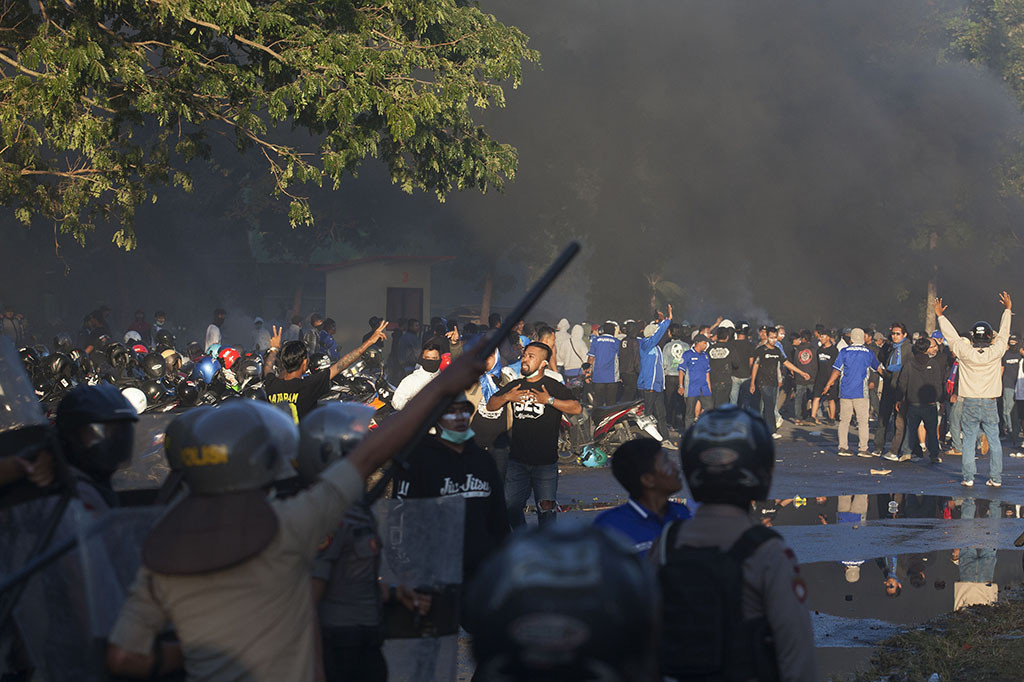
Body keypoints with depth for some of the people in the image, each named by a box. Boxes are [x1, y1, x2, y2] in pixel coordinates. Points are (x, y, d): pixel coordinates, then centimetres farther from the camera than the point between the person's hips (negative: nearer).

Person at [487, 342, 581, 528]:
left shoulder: (553, 386, -3)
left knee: (546, 508, -5)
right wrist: (506, 397, -7)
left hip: (545, 461, -4)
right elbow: (491, 406, 12)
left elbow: (576, 408, -14)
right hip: (517, 460, 4)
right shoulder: (514, 386, 11)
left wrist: (549, 400, -25)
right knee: (511, 506, 5)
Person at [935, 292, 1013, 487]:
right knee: (994, 440, 6)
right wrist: (1008, 310, 22)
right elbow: (1003, 333, 8)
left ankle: (968, 477, 3)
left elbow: (951, 335, 4)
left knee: (969, 440, 5)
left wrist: (940, 315, 18)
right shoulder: (996, 352, -7)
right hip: (990, 403, 0)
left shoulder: (965, 352, -9)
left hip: (970, 403, 0)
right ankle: (996, 477, 7)